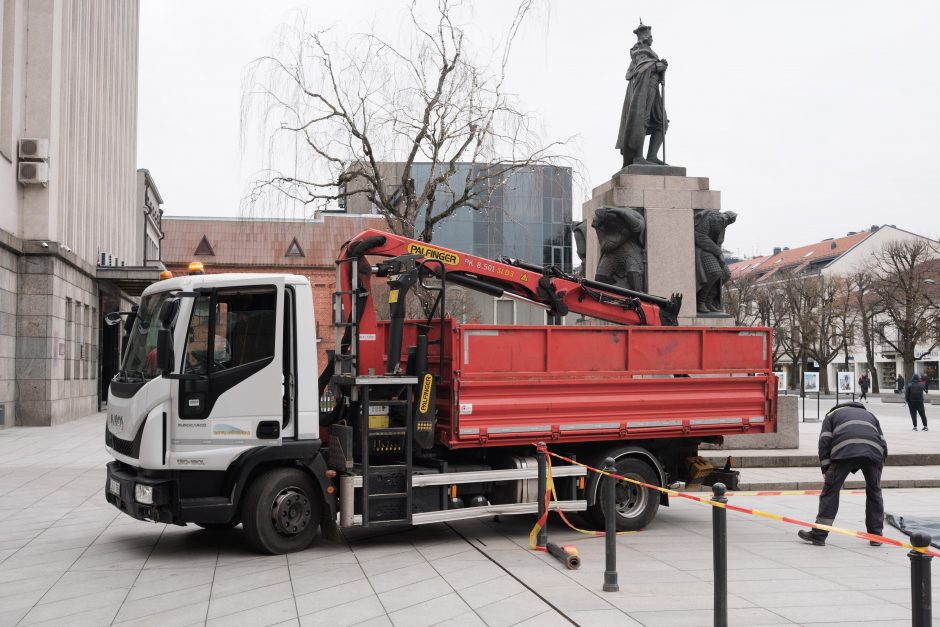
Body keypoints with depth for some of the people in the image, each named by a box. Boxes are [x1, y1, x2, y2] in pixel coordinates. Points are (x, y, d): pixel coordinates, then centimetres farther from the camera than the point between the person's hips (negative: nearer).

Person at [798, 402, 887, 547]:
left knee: (830, 490, 6)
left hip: (844, 452, -3)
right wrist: (880, 464, 31)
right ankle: (876, 536, 24)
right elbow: (883, 442, 27)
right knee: (874, 492, 20)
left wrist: (825, 468, 15)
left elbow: (824, 441, 15)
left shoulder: (832, 415, 31)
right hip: (873, 452, 3)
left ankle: (818, 534, 7)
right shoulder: (869, 414, 40)